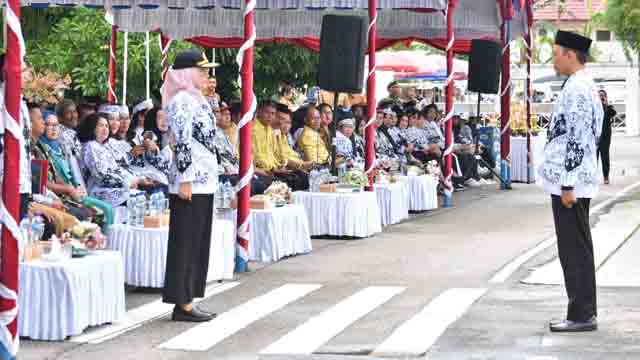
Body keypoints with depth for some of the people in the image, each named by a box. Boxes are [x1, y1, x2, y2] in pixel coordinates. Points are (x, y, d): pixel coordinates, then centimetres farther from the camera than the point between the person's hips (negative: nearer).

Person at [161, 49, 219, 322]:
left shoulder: (196, 100, 18)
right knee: (186, 242, -5)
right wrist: (184, 181, -22)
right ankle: (183, 304, -1)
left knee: (198, 242, 10)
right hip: (190, 182, -10)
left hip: (204, 181, 10)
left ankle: (186, 302, 14)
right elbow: (182, 143, -18)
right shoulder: (182, 100, -12)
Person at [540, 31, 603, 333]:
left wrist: (568, 185, -22)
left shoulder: (576, 90, -17)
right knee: (578, 248, 14)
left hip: (569, 183, -10)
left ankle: (582, 315, 1)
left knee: (574, 250, -4)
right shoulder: (586, 87, 15)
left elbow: (576, 140, -22)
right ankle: (583, 311, 20)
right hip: (576, 182, 10)